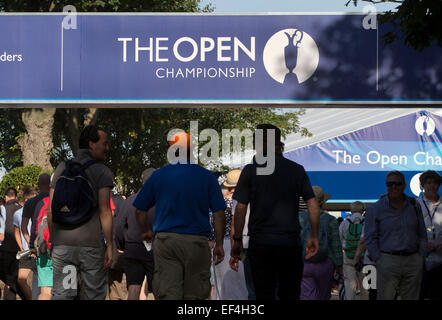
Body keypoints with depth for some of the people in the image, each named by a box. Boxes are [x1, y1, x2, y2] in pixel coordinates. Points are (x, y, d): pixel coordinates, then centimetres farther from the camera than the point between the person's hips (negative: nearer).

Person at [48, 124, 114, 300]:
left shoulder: (61, 169, 10)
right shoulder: (102, 172, -4)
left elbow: (51, 209, 7)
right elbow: (104, 211, -10)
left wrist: (53, 240, 14)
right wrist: (109, 246, -7)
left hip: (62, 244, 3)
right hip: (92, 245, -3)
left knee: (61, 294, 0)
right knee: (93, 295, 6)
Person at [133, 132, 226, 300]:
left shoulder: (158, 175, 5)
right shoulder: (207, 177, 2)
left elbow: (140, 211, 10)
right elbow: (219, 213, -1)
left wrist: (146, 232, 28)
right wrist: (219, 245, 6)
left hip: (165, 240, 0)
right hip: (197, 241, 0)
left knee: (167, 293, -3)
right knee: (194, 295, 6)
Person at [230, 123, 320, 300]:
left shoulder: (250, 171, -1)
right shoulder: (297, 170, 6)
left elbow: (240, 208, -4)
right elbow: (313, 205, 2)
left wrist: (237, 240, 5)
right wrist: (314, 236, 11)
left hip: (261, 244, -2)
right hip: (291, 243, 2)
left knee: (264, 295, 1)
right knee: (290, 294, 10)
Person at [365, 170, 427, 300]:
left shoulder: (414, 207, 12)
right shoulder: (375, 209, 2)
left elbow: (422, 235, 17)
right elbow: (370, 239, 0)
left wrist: (421, 257, 6)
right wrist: (379, 262, -9)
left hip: (413, 261, 3)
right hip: (388, 260, -3)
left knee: (411, 297, 4)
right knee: (385, 297, -8)